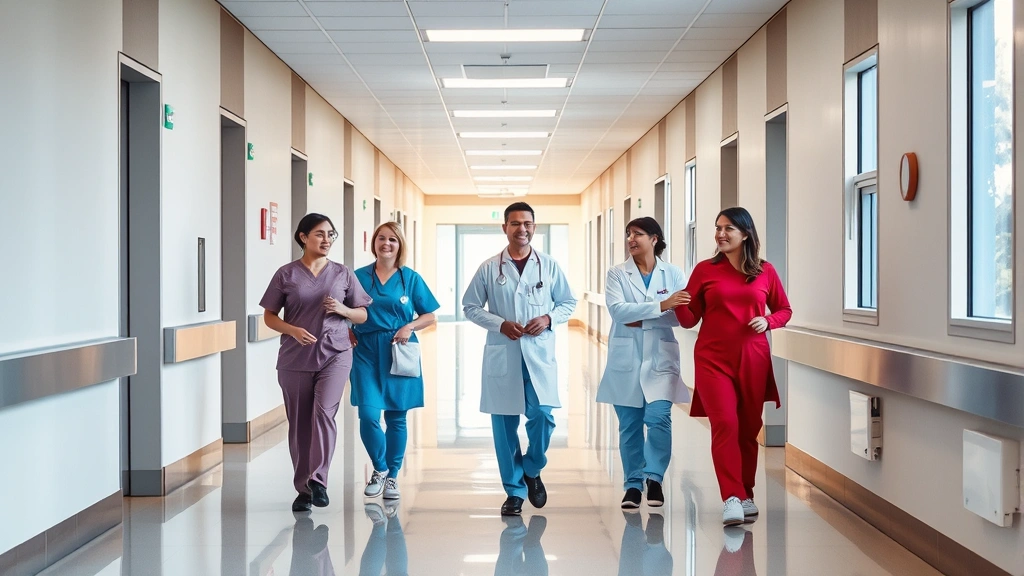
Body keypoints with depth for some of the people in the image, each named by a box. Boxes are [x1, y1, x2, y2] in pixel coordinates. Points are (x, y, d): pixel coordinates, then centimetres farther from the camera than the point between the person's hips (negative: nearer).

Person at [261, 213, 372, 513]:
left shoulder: (343, 274, 7)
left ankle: (318, 479, -13)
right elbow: (269, 316, 5)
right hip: (295, 357, 0)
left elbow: (362, 315, 12)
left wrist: (342, 309, -9)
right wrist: (293, 330, -14)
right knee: (299, 424, 5)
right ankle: (303, 488, 16)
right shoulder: (286, 274, 3)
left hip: (334, 354, 0)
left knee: (324, 412, -20)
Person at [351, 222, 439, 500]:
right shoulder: (359, 276, 5)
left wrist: (410, 326, -10)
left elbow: (429, 316, 7)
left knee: (396, 417, 5)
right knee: (368, 415, -10)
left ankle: (393, 476, 20)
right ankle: (379, 469, 13)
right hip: (366, 352, 0)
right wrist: (348, 332, -6)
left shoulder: (411, 278, 4)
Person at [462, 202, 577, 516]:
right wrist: (500, 324, -8)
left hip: (539, 352, 0)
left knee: (542, 416, -10)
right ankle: (514, 490, 16)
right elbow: (470, 306, 7)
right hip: (502, 354, 0)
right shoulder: (489, 268, 4)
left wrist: (548, 318, -8)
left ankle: (532, 470, 20)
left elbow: (568, 302, 13)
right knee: (504, 424, 3)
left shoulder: (549, 266, 6)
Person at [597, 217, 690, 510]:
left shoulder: (673, 274, 3)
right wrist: (661, 306, -23)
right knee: (629, 426, 6)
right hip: (626, 360, 1)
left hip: (660, 359, 0)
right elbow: (617, 310, -14)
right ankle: (633, 485, 18)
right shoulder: (617, 274, 2)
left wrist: (641, 320, -13)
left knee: (659, 417, -15)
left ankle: (654, 477, 4)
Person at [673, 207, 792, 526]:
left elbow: (784, 309, 15)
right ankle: (732, 499, -15)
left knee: (749, 428, 8)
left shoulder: (765, 271, 6)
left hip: (752, 359, 2)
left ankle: (746, 495, 22)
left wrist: (769, 322, -5)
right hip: (713, 359, -2)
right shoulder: (705, 270, 3)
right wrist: (677, 303, -15)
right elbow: (689, 319, 5)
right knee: (725, 424, -14)